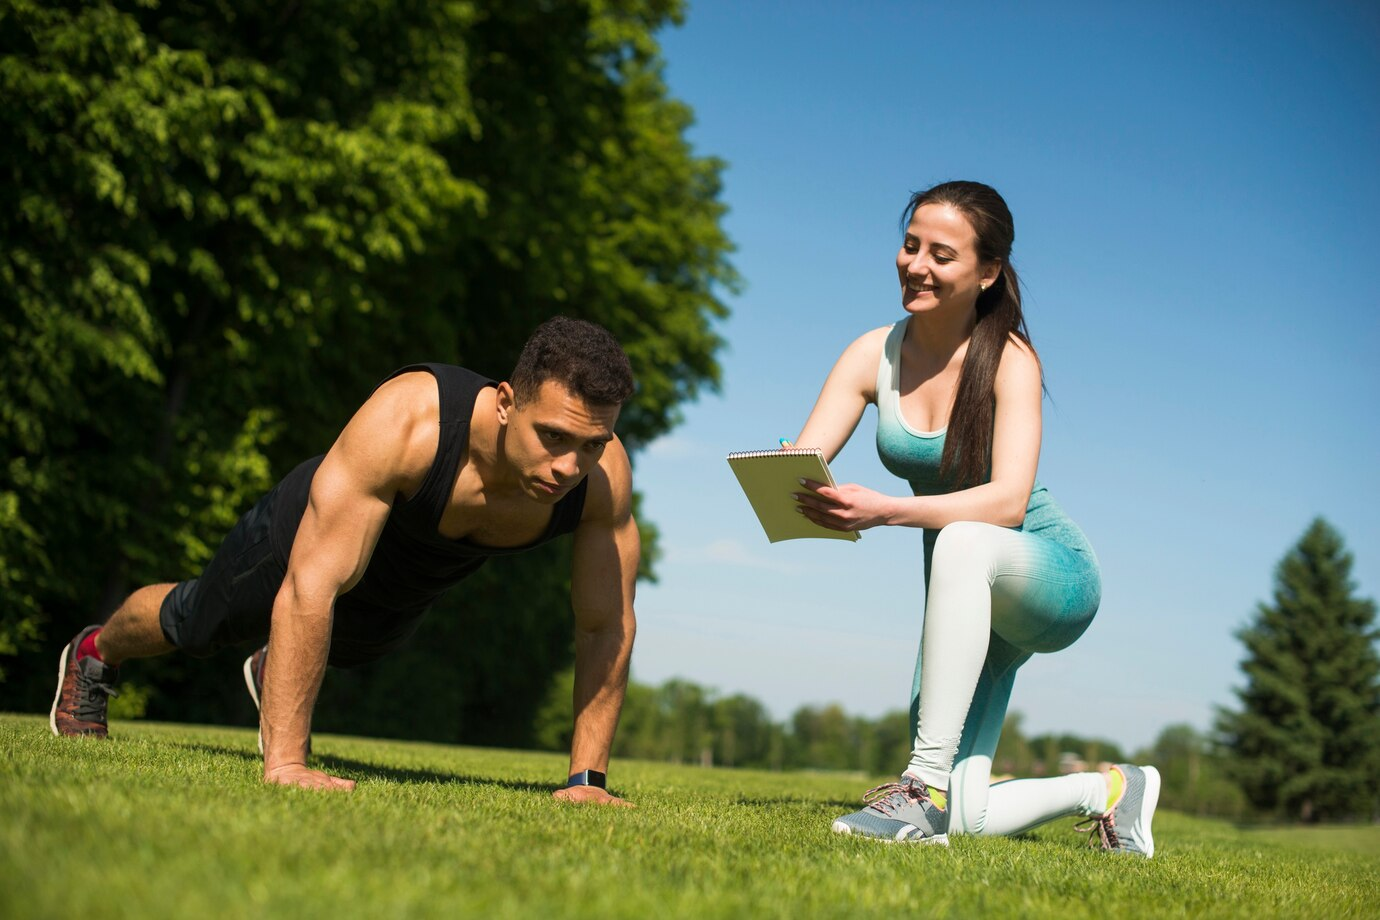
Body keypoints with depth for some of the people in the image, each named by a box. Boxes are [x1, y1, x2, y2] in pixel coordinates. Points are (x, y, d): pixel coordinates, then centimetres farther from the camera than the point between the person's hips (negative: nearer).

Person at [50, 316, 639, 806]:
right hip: (303, 535, -3)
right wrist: (283, 762, -50)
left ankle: (274, 673, 70)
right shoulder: (406, 420, -48)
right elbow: (310, 589, -48)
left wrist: (587, 778, -28)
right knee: (192, 626, 27)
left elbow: (607, 626, -25)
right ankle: (95, 655, 59)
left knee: (340, 650, 36)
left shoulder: (604, 476, -38)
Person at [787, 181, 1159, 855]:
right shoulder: (875, 355, -6)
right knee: (964, 823, -4)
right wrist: (814, 498, -36)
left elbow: (1009, 501, -30)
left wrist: (886, 511, -44)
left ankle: (927, 780, -36)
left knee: (962, 542, -41)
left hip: (1048, 577, -5)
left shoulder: (1008, 358, -18)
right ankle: (1108, 790, 27)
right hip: (969, 596, 5)